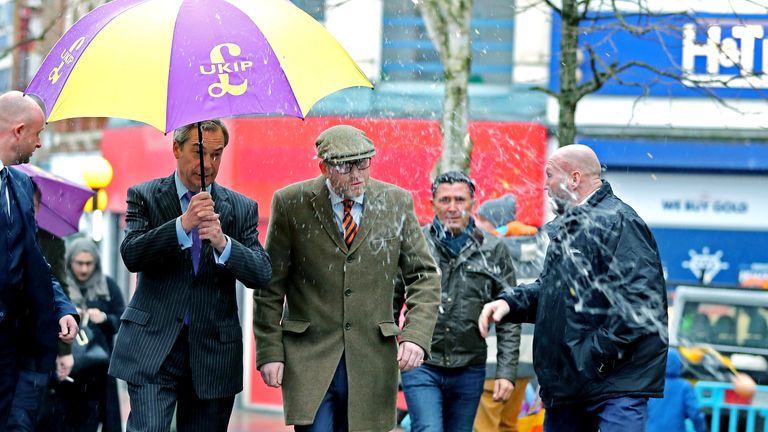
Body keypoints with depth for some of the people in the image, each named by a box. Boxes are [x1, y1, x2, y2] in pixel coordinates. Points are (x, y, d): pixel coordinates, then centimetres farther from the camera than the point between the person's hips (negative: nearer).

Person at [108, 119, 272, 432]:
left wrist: (223, 243, -21)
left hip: (213, 353, 2)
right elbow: (131, 256, -12)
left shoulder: (242, 209, 8)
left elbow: (262, 274, -3)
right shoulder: (144, 196, 3)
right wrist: (183, 225, -25)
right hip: (153, 349, -2)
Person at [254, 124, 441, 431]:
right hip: (309, 358, -2)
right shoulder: (291, 204, -2)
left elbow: (424, 276, 6)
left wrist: (416, 335, -9)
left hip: (371, 359, 2)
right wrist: (269, 352, -3)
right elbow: (271, 285, 2)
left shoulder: (397, 203, 3)